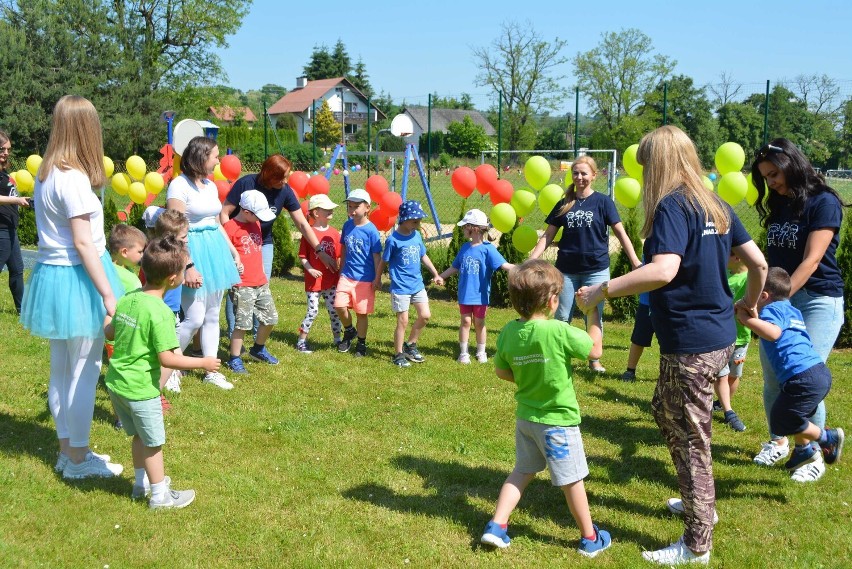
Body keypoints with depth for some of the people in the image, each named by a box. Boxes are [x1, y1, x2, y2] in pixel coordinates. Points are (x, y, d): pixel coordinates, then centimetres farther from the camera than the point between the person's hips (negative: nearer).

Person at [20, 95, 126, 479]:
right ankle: (78, 460, 12)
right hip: (76, 279, -9)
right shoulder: (73, 178, -18)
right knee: (85, 373, 2)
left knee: (61, 370, 17)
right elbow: (83, 243, -20)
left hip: (50, 274, 9)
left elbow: (57, 229, 5)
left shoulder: (46, 173, 8)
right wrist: (108, 294, -18)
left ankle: (67, 450, 30)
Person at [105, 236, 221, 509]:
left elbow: (109, 332, 13)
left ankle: (141, 482, 41)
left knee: (139, 435, 25)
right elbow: (167, 358, -24)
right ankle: (160, 495, 24)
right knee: (153, 443, 10)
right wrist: (203, 363, -13)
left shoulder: (127, 299, 0)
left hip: (115, 382, 8)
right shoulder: (160, 313, -24)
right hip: (141, 389, -8)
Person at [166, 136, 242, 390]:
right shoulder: (180, 185, -12)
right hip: (194, 252, -8)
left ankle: (211, 371, 22)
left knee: (212, 316, 12)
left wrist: (234, 253, 18)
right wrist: (188, 266, -21)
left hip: (215, 250, 8)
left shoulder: (210, 185, 12)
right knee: (195, 319, -9)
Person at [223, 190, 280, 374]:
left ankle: (258, 349, 33)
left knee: (270, 318, 12)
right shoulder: (230, 227, -14)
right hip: (241, 285, -8)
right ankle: (234, 359, 8)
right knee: (243, 322, -6)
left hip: (261, 282, 8)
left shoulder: (256, 224, 11)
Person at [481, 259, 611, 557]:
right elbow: (595, 349, -12)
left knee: (521, 472, 23)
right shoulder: (559, 331, -26)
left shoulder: (508, 332, -9)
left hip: (525, 418, 5)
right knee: (572, 481, 11)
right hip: (557, 421, -5)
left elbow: (501, 371, 4)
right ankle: (590, 538, 28)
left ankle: (496, 526, 19)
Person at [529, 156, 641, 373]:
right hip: (567, 270, 2)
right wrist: (531, 260, -3)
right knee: (562, 317, 6)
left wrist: (635, 262, -11)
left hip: (596, 270, -2)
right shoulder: (564, 204, 6)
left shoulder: (603, 202, -2)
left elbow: (620, 233, -3)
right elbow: (548, 236, 7)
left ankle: (594, 360, 20)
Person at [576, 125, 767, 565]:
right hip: (719, 334, 9)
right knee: (666, 411, 26)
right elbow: (758, 262, 11)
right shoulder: (715, 204, 9)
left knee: (690, 439, 2)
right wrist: (750, 302, 28)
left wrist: (601, 290, -24)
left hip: (690, 342, -9)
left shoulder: (672, 205, -16)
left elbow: (663, 271, -31)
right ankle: (698, 501, 40)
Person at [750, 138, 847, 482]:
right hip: (780, 298, 6)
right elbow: (771, 257, 10)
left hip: (817, 301, -6)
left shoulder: (824, 203, -11)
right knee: (772, 376, 7)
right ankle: (777, 442, 26)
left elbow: (810, 262, -18)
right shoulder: (778, 206, 11)